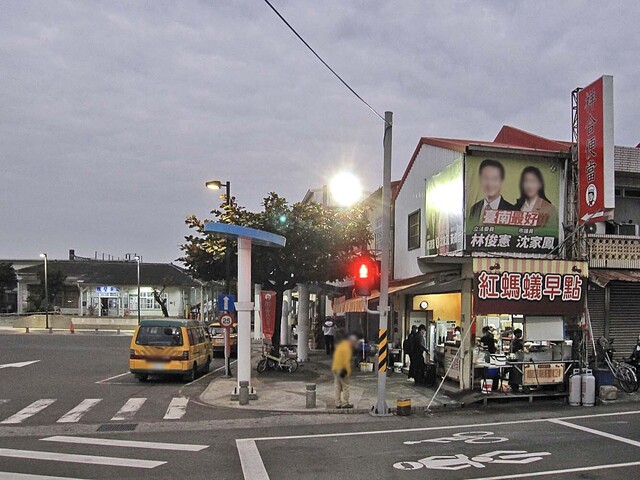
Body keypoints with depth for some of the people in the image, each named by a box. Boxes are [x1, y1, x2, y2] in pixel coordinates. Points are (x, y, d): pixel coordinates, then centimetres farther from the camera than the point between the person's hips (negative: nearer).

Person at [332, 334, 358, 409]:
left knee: (338, 387, 11)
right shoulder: (346, 348, -15)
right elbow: (346, 361, -20)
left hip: (335, 369, 9)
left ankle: (338, 403, 14)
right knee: (345, 386, -1)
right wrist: (348, 372, -16)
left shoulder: (340, 345, 15)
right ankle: (345, 403, 1)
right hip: (342, 370, -9)